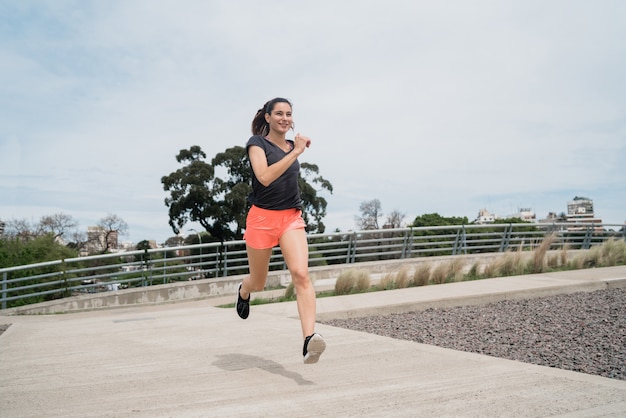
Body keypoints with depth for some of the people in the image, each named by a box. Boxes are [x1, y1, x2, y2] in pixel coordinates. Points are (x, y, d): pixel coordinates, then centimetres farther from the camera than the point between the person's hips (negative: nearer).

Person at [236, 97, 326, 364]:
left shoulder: (291, 145, 12)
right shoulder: (257, 143, -4)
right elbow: (265, 177, -23)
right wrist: (296, 152, -23)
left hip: (291, 217, 3)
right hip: (262, 217, -3)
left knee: (301, 274, -21)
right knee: (258, 283, 13)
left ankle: (309, 339, -31)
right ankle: (243, 292, 52)